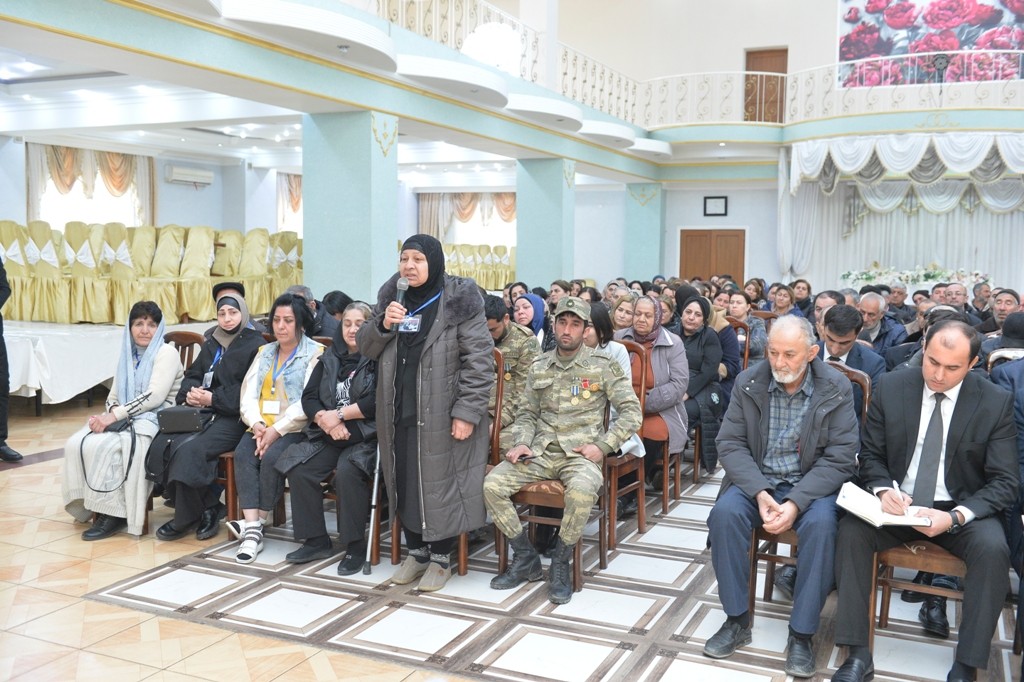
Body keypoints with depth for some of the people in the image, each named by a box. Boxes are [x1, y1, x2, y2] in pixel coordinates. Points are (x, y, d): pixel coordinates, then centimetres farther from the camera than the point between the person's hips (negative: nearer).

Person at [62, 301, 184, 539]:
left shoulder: (166, 353, -4)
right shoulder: (127, 355, 19)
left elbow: (155, 396, -16)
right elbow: (113, 397, 15)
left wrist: (115, 415, -20)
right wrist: (109, 415, -9)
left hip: (154, 420, -7)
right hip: (124, 419, 7)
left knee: (102, 446, -30)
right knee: (76, 444, -18)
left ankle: (113, 513, -19)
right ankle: (89, 504, -9)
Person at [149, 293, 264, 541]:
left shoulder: (255, 344, 1)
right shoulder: (211, 344, 23)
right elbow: (192, 375, 22)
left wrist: (214, 398, -15)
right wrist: (190, 393, -1)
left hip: (233, 418, -7)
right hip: (202, 413, 7)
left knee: (190, 449, -30)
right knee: (161, 445, -19)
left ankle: (187, 518, -10)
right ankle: (207, 507, -10)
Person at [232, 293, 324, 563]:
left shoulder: (315, 353, -1)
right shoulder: (264, 352, 20)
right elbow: (248, 393, 10)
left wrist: (277, 429, -18)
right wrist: (257, 424, -9)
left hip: (295, 428, -5)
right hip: (262, 426, 5)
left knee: (272, 457, -30)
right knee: (243, 454, -23)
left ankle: (254, 523, -16)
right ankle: (254, 530, -29)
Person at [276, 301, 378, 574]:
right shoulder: (329, 359, 16)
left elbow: (377, 401, -15)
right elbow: (309, 397, 9)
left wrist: (339, 414, -11)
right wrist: (325, 419, -11)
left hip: (366, 436, -6)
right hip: (328, 436, 6)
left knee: (347, 471, -32)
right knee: (298, 469, -17)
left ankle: (355, 546, -17)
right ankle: (316, 541, -3)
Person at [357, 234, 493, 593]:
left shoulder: (459, 301, -9)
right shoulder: (391, 296, 9)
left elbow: (479, 359, -12)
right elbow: (366, 347, 13)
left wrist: (467, 412, -17)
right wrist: (383, 324, -9)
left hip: (441, 414, -5)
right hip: (398, 412, 5)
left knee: (439, 482, 0)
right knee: (404, 481, 10)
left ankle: (441, 557, 18)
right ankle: (416, 550, 27)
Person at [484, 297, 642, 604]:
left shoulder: (603, 365, 1)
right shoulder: (539, 367, 13)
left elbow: (631, 411, -1)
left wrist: (602, 445, -11)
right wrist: (522, 443, -2)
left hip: (581, 453, -4)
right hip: (540, 451, 4)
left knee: (581, 491, -38)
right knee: (492, 485, -19)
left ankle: (561, 564, -12)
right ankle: (526, 558, 1)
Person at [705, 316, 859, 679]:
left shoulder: (837, 389, -9)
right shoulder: (748, 383, -3)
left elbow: (840, 458, -12)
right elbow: (730, 443, -4)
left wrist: (796, 502, -24)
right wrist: (759, 492, -20)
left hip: (812, 485, -2)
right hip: (757, 481, 2)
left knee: (821, 524, -33)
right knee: (724, 512, -27)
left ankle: (802, 634, -16)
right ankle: (736, 619, -10)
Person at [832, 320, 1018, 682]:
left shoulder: (997, 402, -7)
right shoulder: (891, 387, -4)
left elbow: (1005, 482, -7)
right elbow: (870, 454, 4)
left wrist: (955, 517, -24)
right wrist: (884, 490, -19)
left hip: (962, 509, -1)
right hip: (898, 503, 1)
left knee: (993, 549, -31)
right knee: (851, 528, -27)